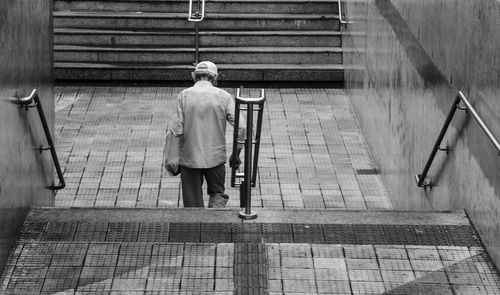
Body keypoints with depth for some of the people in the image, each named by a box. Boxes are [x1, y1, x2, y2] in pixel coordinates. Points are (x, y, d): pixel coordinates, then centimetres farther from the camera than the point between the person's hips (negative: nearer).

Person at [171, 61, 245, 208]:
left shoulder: (184, 95, -4)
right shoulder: (224, 96, -2)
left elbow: (177, 129, -8)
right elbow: (240, 126, -8)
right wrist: (236, 153, 2)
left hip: (189, 157, 0)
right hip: (215, 157, 0)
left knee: (193, 201, 11)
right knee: (217, 193, 15)